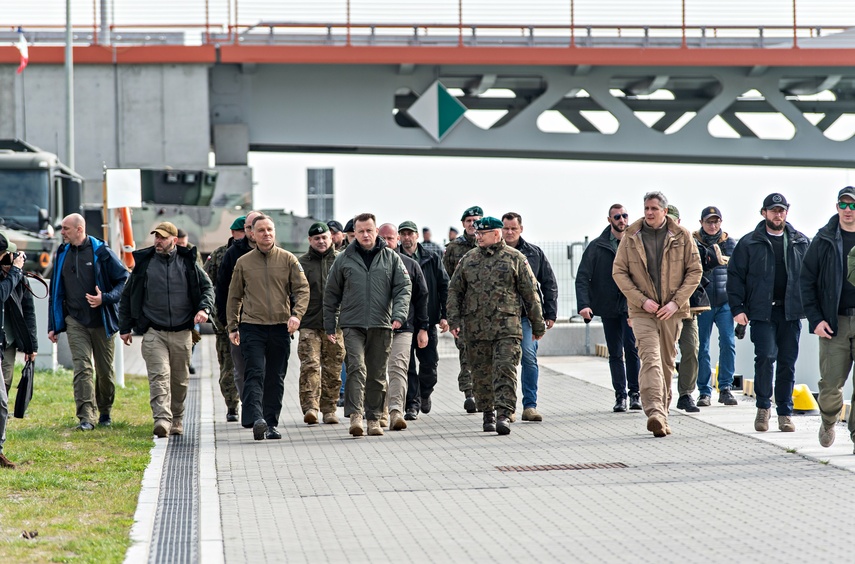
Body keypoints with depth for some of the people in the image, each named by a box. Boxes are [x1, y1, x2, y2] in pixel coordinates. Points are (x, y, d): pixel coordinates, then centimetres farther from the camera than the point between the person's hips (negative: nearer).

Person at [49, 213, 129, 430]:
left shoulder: (102, 253, -5)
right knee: (82, 368, -11)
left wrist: (105, 298, -19)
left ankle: (105, 412, 28)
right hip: (75, 321, 2)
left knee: (105, 370, 8)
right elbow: (56, 292, 15)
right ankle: (86, 417, -14)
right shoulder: (62, 255, 8)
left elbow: (125, 281, -4)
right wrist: (53, 326, 12)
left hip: (101, 321, -2)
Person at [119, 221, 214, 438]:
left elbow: (208, 287, 9)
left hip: (181, 333, 1)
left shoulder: (188, 263, 6)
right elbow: (127, 296, 13)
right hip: (153, 332, -1)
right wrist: (125, 327, 11)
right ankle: (162, 419, -26)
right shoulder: (143, 263, 6)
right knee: (159, 376, -16)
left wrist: (204, 308, -12)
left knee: (180, 379, 9)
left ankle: (177, 419, 25)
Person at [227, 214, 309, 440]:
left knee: (276, 378, 6)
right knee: (255, 374, -14)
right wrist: (232, 327, 9)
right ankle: (255, 419, -25)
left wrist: (296, 314, -15)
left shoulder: (288, 260, 5)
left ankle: (271, 423, 13)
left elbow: (302, 290, 2)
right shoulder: (243, 263, 7)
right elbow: (234, 296, 13)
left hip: (280, 327, 1)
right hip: (252, 326, -1)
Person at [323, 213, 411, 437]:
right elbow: (331, 295, 11)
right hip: (352, 324, -1)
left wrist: (399, 314, -13)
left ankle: (374, 418, 16)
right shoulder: (344, 260, 7)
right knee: (356, 368, -17)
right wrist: (329, 326, 8)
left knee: (377, 375, 7)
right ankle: (355, 415, -22)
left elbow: (403, 288, 4)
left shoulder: (392, 258, 8)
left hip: (381, 325, 2)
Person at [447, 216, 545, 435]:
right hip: (475, 328, 3)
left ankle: (504, 415, -17)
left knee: (505, 370, -13)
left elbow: (530, 293, 6)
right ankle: (488, 414, 20)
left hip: (506, 327, -3)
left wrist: (537, 324, 6)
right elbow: (454, 290, 14)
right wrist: (454, 319, 1)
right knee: (481, 374, 7)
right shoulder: (468, 260, 12)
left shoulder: (515, 258, 3)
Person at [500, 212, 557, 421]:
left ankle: (530, 406, -5)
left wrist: (550, 314, 7)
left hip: (527, 315, 0)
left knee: (529, 358, -10)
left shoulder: (534, 253, 8)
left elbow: (549, 284, 13)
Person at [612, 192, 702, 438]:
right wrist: (642, 300, -9)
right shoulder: (631, 237, 3)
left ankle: (662, 413, 21)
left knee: (667, 362, 10)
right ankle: (655, 413, -31)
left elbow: (695, 270, 3)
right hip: (642, 311, -2)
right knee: (650, 359, -18)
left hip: (672, 310, 2)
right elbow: (619, 272, 2)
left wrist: (676, 302, -8)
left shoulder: (681, 236, 3)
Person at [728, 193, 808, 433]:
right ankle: (763, 407, 3)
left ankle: (785, 413, 12)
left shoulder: (800, 242, 11)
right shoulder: (749, 243, 4)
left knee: (788, 362, 4)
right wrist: (737, 308, -4)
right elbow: (735, 276, 4)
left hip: (791, 312, 2)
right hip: (762, 312, -2)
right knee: (765, 356, -14)